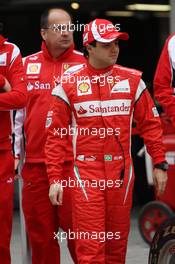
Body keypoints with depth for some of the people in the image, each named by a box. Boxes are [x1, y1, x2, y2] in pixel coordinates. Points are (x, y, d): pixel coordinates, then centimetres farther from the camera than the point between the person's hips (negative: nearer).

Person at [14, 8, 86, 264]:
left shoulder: (84, 64, 3)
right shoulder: (27, 65, 11)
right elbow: (17, 111, 16)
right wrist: (14, 152, 12)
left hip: (74, 161, -3)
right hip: (34, 163, 3)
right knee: (39, 231, 7)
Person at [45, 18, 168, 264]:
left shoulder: (133, 80, 5)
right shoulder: (69, 85, 0)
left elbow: (150, 124, 10)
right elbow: (56, 134, 2)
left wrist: (159, 164, 6)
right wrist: (55, 179, -4)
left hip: (121, 172, 2)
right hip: (86, 173, -2)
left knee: (117, 244, 9)